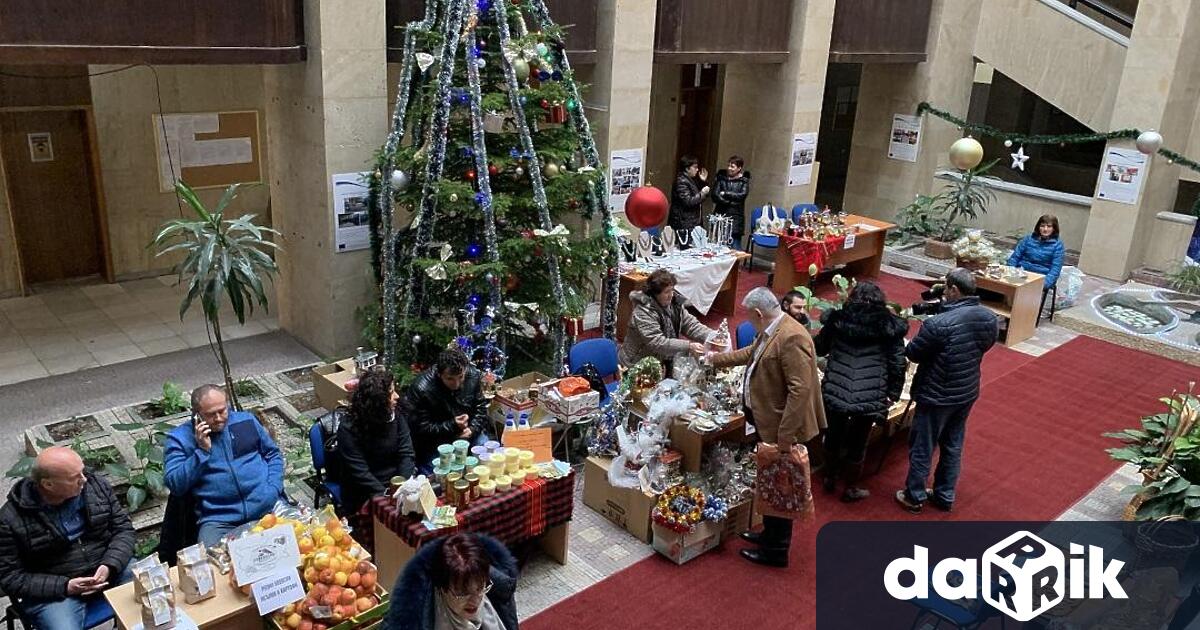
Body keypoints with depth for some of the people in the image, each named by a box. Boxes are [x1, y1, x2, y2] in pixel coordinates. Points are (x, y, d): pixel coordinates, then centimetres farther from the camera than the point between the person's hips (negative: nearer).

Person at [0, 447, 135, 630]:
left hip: (109, 568, 3)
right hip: (53, 589, -3)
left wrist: (109, 565, -16)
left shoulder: (96, 485, -3)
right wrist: (65, 586, -19)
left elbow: (123, 528, 2)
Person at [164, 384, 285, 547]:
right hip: (219, 520, -2)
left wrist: (274, 489, 2)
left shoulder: (246, 420, 12)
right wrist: (202, 451, -11)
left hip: (267, 507, 2)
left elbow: (273, 454, 18)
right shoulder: (179, 437, 6)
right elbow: (174, 485, -2)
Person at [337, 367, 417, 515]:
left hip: (395, 484, 5)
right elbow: (360, 474, -17)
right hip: (365, 494, -5)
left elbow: (407, 454, -3)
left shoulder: (395, 416, 0)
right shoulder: (349, 429, -14)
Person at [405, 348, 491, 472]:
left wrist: (472, 429, -15)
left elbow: (481, 408, 3)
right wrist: (453, 425, -26)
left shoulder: (473, 376, -11)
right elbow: (421, 428, -19)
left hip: (468, 433, 4)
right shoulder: (420, 389, -25)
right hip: (435, 440, -4)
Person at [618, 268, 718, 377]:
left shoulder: (674, 303, 0)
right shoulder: (643, 312, -23)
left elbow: (692, 325, 2)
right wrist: (688, 346, -38)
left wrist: (713, 336, -16)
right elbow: (657, 343, -31)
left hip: (665, 359, 8)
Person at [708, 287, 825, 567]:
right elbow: (750, 353, 27)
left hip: (781, 429, -9)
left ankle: (776, 551, 21)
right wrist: (715, 359, 34)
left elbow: (800, 391, -29)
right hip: (766, 423, 9)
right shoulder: (769, 332, 6)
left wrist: (783, 439, -28)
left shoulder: (792, 338, -26)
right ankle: (770, 534, 40)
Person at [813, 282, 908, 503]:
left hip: (834, 392, 2)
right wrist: (893, 394, 9)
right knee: (857, 443, 15)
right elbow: (898, 364, -3)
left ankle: (830, 478, 41)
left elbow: (819, 348, 14)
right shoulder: (889, 327, -3)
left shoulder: (837, 319, 1)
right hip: (869, 398, -2)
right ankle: (851, 488, 30)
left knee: (833, 436, 23)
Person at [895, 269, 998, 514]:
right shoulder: (990, 319, -7)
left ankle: (914, 496, 26)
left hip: (936, 396, -6)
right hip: (967, 393, 6)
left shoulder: (940, 323, -29)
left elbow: (913, 353, -16)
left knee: (922, 447, 11)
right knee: (953, 446, 21)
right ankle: (945, 496, 34)